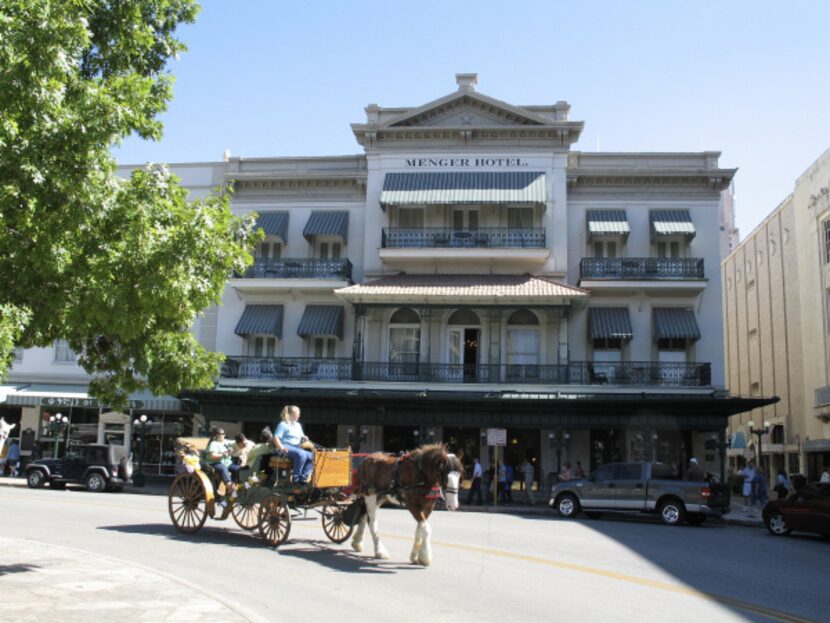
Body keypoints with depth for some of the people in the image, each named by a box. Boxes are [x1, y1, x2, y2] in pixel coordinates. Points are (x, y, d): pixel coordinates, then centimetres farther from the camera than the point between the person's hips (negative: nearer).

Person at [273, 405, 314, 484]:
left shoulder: (298, 425, 24)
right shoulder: (283, 425, -1)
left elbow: (302, 437, 29)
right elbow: (276, 438, -9)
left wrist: (304, 439, 3)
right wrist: (281, 448, -26)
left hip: (297, 448, 8)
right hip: (286, 448, -8)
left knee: (311, 456, -20)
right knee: (301, 454, -37)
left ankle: (303, 477, -20)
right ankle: (296, 477, -26)